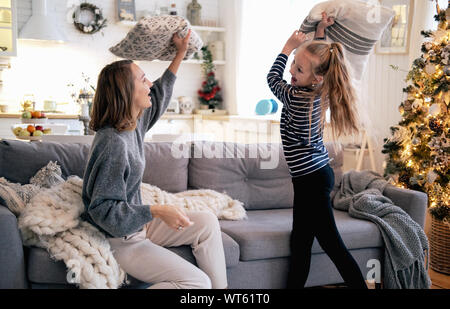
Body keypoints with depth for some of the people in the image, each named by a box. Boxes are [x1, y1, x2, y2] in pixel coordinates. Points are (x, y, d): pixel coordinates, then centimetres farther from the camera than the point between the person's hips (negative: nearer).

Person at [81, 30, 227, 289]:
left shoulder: (134, 124, 2)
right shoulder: (113, 143, -26)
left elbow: (158, 96, 23)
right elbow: (104, 210, -26)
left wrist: (181, 54, 23)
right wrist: (156, 211, -31)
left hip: (137, 226, 10)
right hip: (119, 241, -10)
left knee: (207, 222, 6)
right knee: (198, 282, -17)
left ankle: (220, 288, 14)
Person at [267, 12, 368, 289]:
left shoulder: (298, 98, -22)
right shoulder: (317, 91, 3)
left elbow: (273, 78, -3)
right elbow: (315, 58, 25)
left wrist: (288, 47, 7)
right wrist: (320, 31, 18)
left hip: (312, 180, -10)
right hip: (315, 176, 10)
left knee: (332, 244, 0)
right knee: (300, 243, 16)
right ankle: (294, 286, 26)